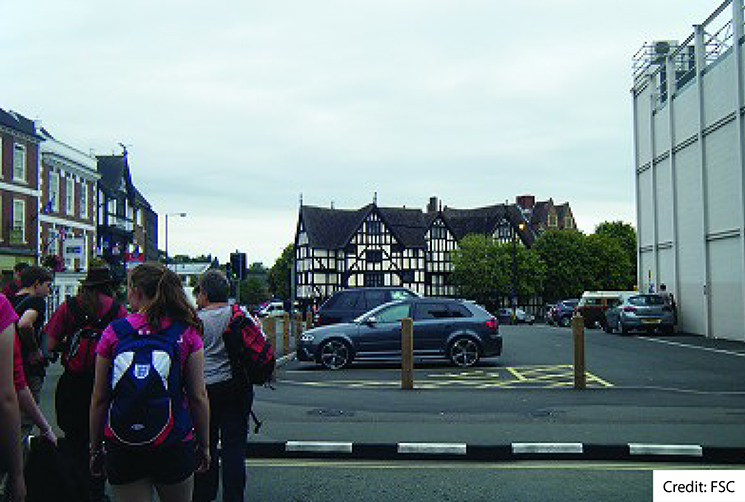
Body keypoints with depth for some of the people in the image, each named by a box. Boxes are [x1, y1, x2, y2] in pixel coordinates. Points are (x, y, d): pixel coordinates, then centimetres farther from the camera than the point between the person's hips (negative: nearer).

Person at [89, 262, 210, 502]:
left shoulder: (113, 332, -3)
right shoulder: (186, 332, -4)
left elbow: (99, 399, 0)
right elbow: (198, 397, -3)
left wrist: (95, 448, 11)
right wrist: (204, 446, 8)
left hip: (120, 451, 0)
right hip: (175, 446, 0)